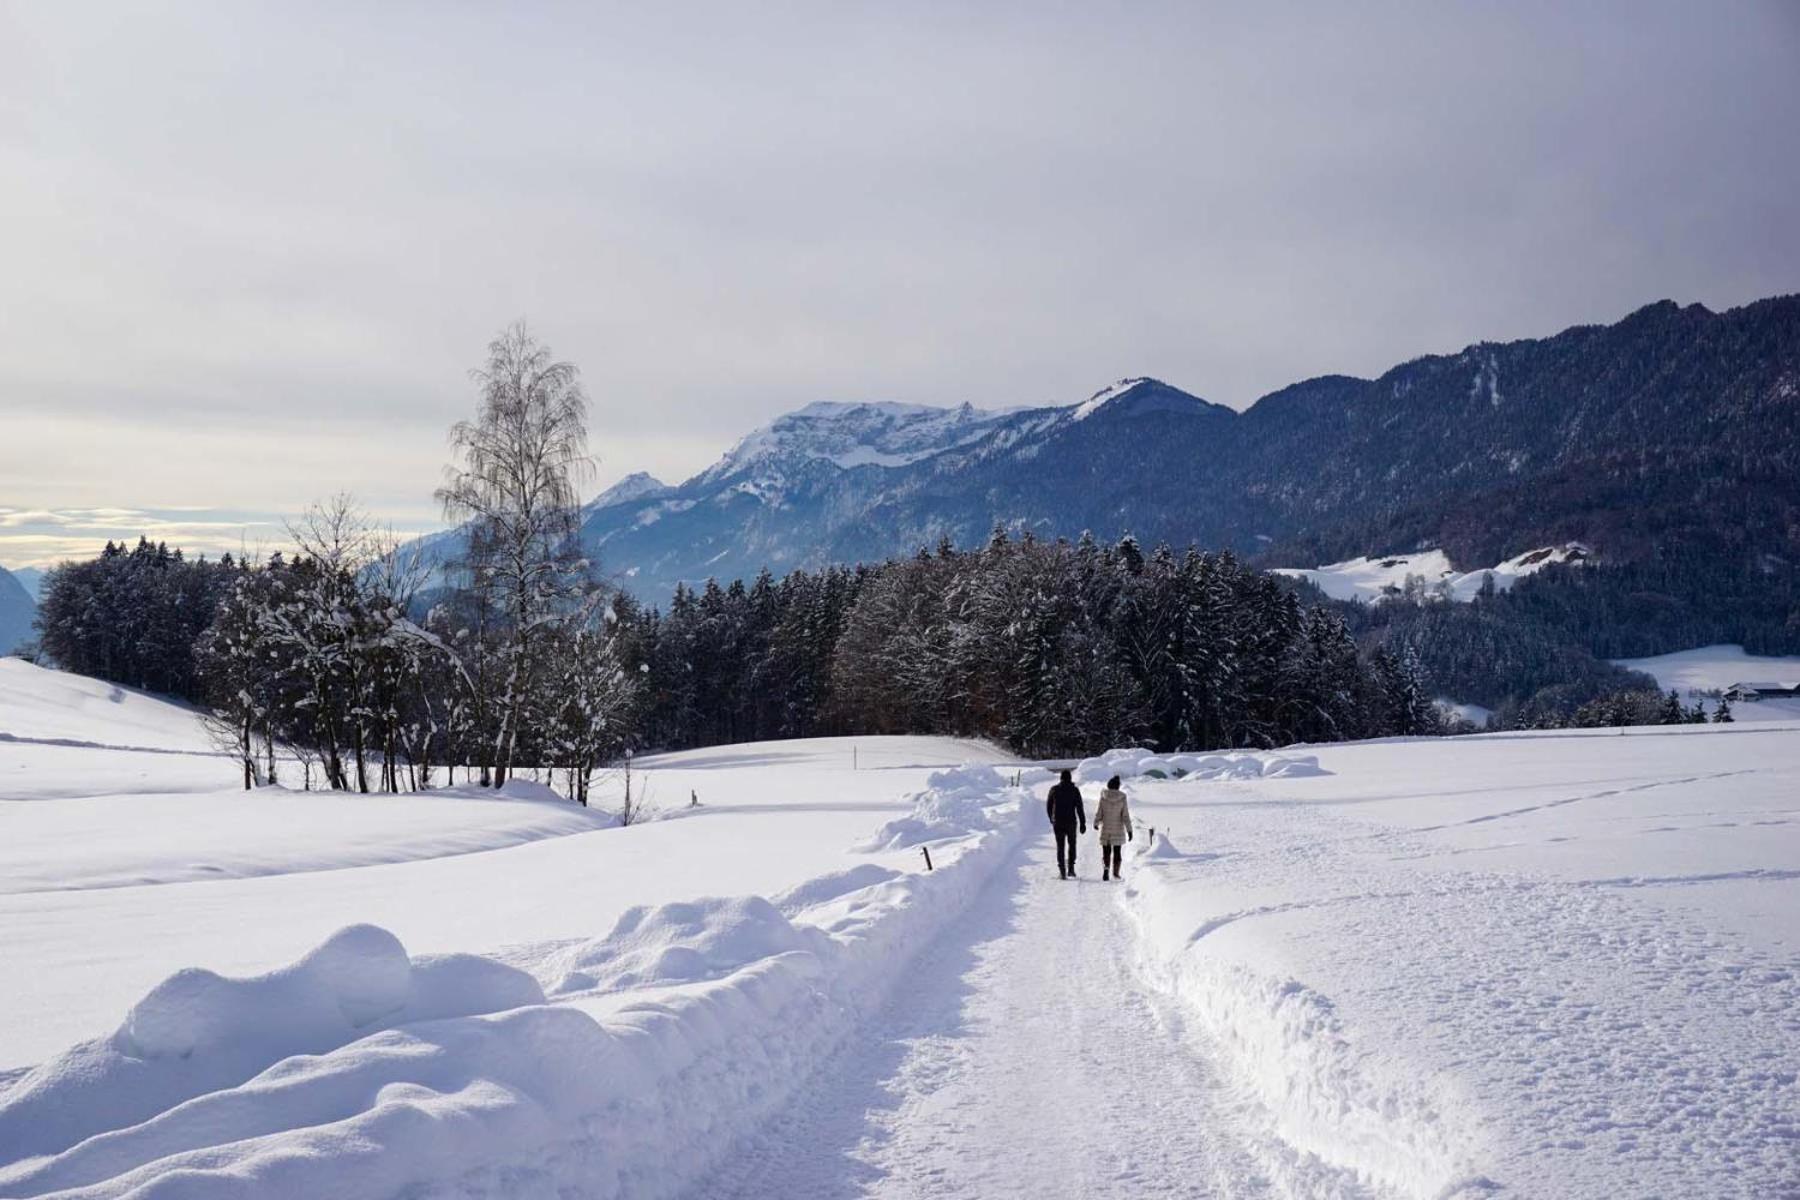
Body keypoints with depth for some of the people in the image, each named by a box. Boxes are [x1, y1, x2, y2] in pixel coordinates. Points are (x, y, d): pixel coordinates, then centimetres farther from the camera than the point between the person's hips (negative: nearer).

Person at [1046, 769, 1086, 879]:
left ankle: (1062, 871, -2)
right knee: (1072, 844, 17)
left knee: (1060, 846, 6)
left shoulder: (1054, 789, 1)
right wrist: (1083, 823, -5)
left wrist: (1051, 819, 25)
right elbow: (1079, 808, -8)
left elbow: (1048, 806, 9)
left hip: (1057, 822, 1)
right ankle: (1071, 868, 8)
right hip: (1071, 821, -1)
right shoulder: (1074, 790, -4)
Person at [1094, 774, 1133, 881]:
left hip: (1105, 829, 0)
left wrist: (1096, 824, 16)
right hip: (1118, 830, 0)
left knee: (1106, 851, 6)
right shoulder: (1122, 798, -9)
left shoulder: (1103, 797, -8)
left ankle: (1105, 868, -16)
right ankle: (1116, 873, 18)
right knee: (1117, 852, 13)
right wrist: (1129, 830, -5)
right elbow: (1126, 816, -9)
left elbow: (1098, 813, -3)